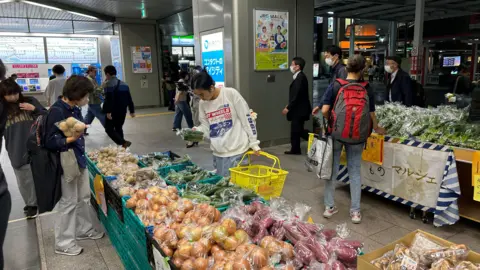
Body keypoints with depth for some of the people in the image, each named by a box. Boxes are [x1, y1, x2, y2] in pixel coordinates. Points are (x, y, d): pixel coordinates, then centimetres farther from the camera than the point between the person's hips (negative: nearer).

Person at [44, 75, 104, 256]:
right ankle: (63, 243, 20)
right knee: (68, 202, 4)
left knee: (84, 197, 19)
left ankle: (85, 229, 37)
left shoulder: (74, 109, 4)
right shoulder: (56, 112, -20)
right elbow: (50, 142, -21)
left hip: (80, 159, 8)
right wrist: (69, 139, -34)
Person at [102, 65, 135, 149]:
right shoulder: (124, 84, 12)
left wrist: (108, 111, -25)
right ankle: (122, 144, 19)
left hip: (113, 112, -7)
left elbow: (108, 99, -23)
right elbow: (129, 99, 13)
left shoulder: (109, 84, -12)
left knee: (109, 129, 0)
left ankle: (123, 143, -17)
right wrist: (132, 111, 16)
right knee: (119, 128, 19)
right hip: (122, 111, 7)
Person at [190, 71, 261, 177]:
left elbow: (247, 118, -8)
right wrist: (197, 130, -11)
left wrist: (253, 142, -5)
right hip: (218, 152, 5)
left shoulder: (231, 94, -12)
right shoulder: (203, 103, 4)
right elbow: (206, 126, 11)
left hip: (237, 150, -5)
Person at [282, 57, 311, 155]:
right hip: (298, 109, 10)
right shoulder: (299, 77, 12)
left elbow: (297, 95, -23)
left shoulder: (300, 78, -19)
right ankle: (295, 149, 20)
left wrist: (288, 108, -19)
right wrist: (289, 106, 15)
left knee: (298, 130, -3)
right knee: (295, 130, 13)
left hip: (299, 109, -10)